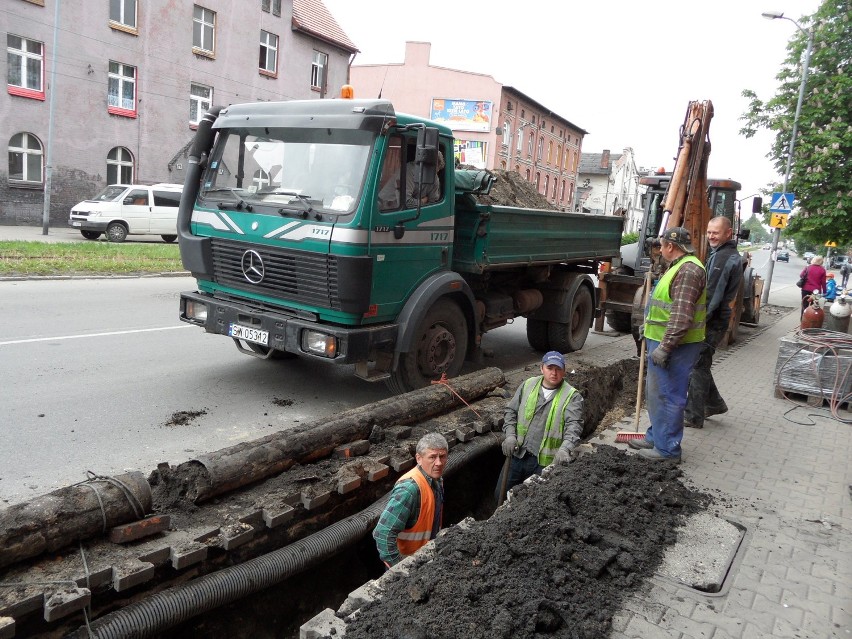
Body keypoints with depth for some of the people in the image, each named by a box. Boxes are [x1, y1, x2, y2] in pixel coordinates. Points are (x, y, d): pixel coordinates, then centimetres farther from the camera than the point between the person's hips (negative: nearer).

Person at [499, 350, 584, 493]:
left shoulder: (572, 396, -6)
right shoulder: (528, 385, 6)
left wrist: (565, 449, -33)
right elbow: (510, 410, 10)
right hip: (517, 454, 4)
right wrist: (510, 435, -4)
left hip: (544, 462, -4)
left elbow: (574, 425, -17)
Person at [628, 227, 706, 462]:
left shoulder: (688, 270, -19)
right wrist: (649, 327, 28)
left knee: (668, 396, -3)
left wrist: (664, 347, -25)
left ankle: (667, 449, 7)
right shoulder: (679, 267, 17)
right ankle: (655, 437, 31)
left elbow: (681, 317, -25)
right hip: (663, 341, 11)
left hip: (674, 346, -11)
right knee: (655, 393, 18)